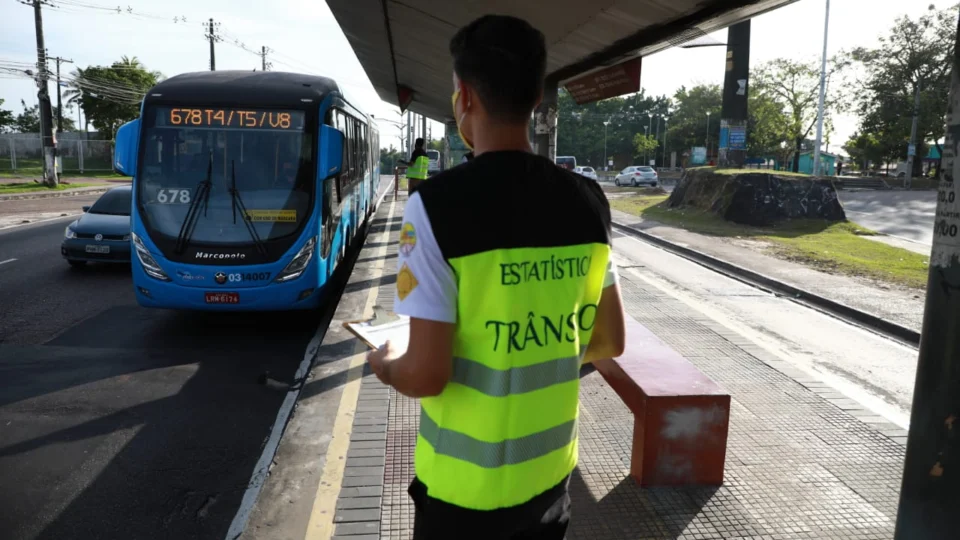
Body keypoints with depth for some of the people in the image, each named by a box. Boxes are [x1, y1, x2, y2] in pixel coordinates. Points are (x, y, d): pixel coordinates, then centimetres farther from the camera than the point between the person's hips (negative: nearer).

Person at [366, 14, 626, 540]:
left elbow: (426, 375, -21)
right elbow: (610, 342, 3)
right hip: (551, 472, 4)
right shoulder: (588, 201, -5)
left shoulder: (438, 203, -21)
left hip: (466, 487, -4)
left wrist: (386, 364, 1)